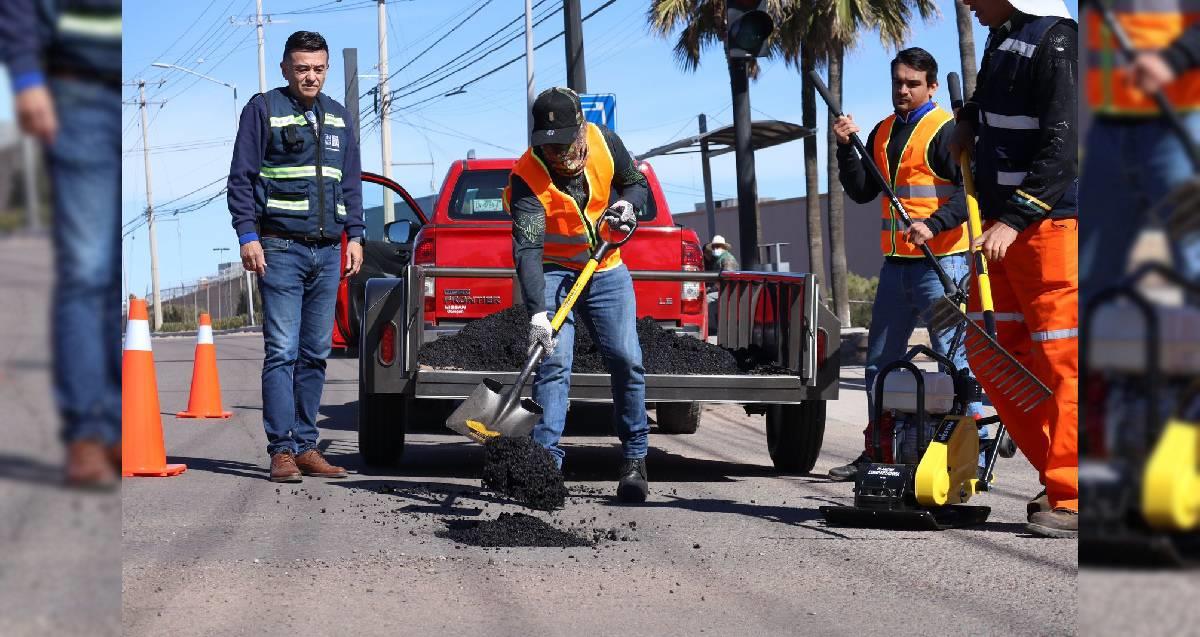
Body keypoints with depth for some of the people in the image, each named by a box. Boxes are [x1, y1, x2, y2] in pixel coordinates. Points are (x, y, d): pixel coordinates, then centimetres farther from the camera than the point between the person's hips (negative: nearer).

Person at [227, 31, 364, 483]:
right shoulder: (264, 109, 1)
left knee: (315, 355, 6)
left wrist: (354, 235, 10)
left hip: (327, 251, 5)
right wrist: (248, 235, -10)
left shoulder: (337, 116, 17)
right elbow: (241, 178, -2)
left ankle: (305, 446, 11)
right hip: (281, 248, -5)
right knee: (282, 352, -9)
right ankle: (282, 449, -9)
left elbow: (351, 183, 20)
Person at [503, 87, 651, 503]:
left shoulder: (605, 143, -13)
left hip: (606, 270, 3)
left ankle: (635, 458, 9)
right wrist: (537, 311, -46)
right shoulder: (527, 177, -26)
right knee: (553, 363, -16)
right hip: (553, 271, -3)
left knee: (626, 361, -4)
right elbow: (527, 249, -35)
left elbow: (637, 183, 8)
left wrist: (628, 204, -16)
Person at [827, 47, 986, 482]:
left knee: (953, 357, -9)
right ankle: (877, 452, 21)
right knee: (880, 359, 12)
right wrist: (847, 149, 2)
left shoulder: (946, 131, -6)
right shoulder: (883, 133, 17)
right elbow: (862, 192, 16)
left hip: (940, 262, -8)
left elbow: (970, 192, -14)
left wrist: (933, 224, -27)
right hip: (896, 263, 8)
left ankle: (975, 453, -7)